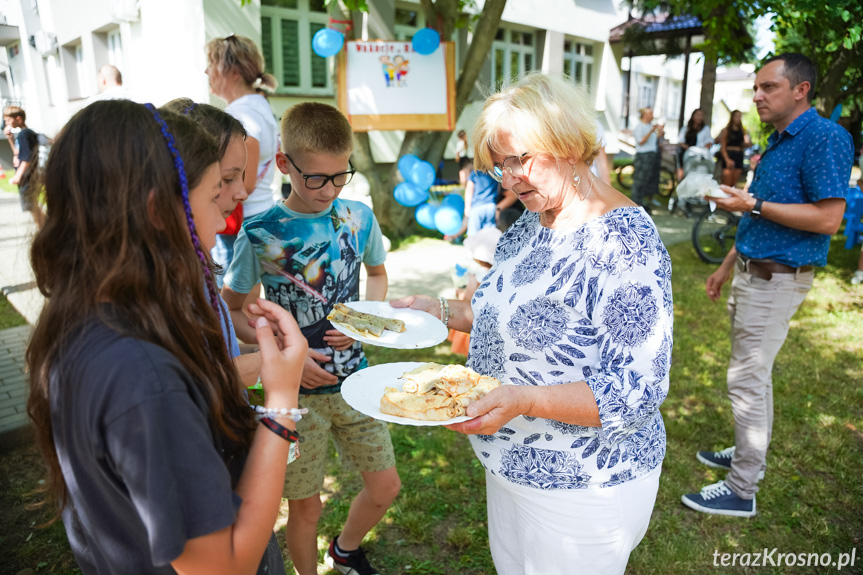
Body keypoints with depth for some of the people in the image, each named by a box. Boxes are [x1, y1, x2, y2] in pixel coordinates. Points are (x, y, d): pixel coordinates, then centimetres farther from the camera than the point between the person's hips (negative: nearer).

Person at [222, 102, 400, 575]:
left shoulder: (359, 218, -5)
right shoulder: (260, 235, -14)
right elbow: (229, 311, -4)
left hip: (353, 378, 4)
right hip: (296, 389, -3)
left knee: (385, 487, 14)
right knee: (305, 505, 11)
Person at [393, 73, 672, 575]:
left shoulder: (625, 242, -25)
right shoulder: (531, 223, 2)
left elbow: (636, 392, -27)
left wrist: (524, 400, -37)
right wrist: (442, 311, 1)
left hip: (582, 491, -8)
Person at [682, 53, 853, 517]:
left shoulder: (824, 138, -15)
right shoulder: (777, 141, 14)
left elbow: (827, 219, -23)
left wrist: (753, 204, -21)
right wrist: (726, 267, 21)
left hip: (777, 280, -10)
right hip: (752, 272, 10)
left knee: (747, 380, -4)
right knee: (753, 374, 19)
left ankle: (742, 490, 9)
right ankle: (750, 454, 37)